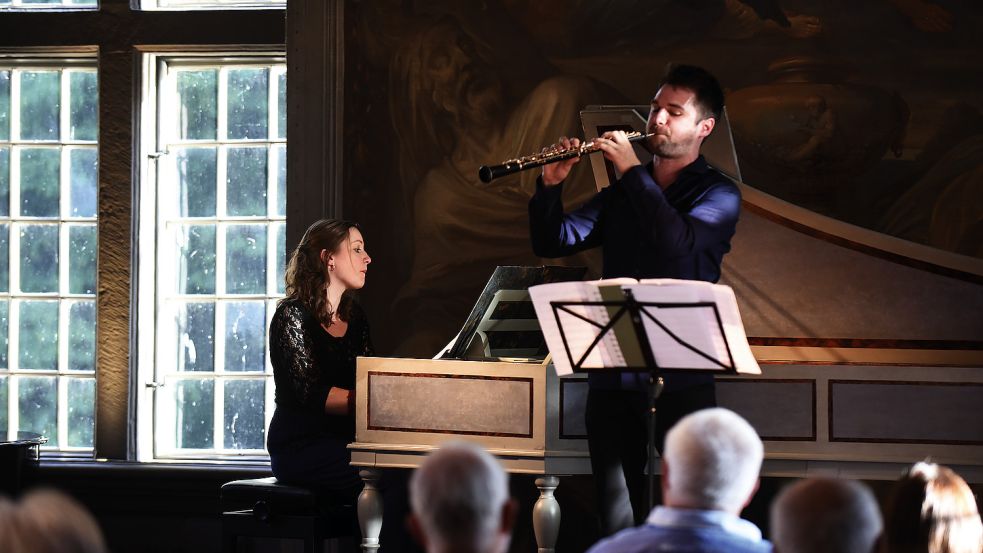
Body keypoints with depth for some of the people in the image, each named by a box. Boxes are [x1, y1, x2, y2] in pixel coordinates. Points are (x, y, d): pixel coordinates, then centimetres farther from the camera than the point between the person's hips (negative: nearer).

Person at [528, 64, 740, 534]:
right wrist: (550, 187, -8)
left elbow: (679, 244, -19)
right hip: (613, 377, 4)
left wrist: (633, 171, -16)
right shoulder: (622, 192, 17)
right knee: (617, 518, 6)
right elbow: (551, 242, 10)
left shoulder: (718, 195, 2)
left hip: (681, 377, -4)